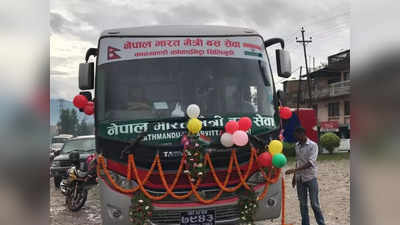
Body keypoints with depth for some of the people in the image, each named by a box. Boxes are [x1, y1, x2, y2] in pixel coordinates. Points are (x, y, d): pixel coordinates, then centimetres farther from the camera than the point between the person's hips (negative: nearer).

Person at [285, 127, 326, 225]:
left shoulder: (313, 145, -11)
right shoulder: (297, 145, 8)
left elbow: (310, 163, -20)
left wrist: (294, 170, -27)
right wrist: (294, 177, 13)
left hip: (310, 178, -5)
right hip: (299, 179, 5)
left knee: (314, 204, 0)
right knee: (303, 204, 10)